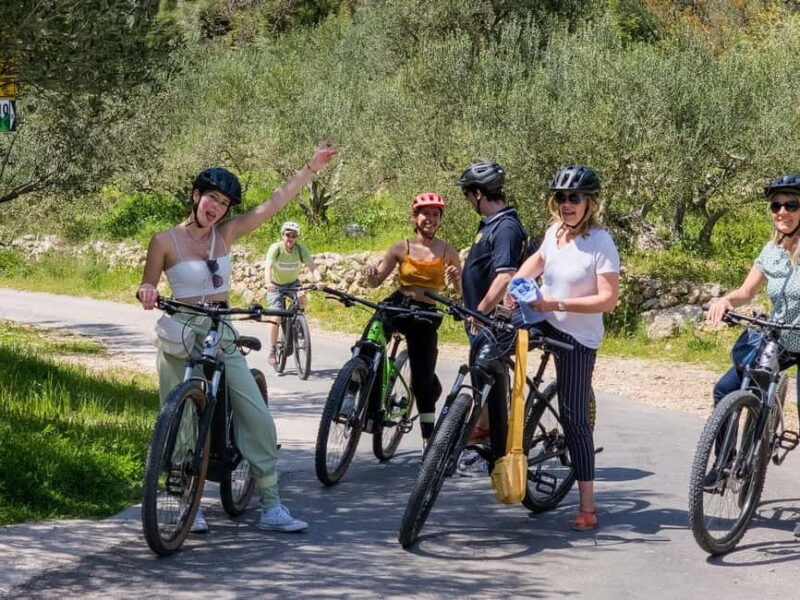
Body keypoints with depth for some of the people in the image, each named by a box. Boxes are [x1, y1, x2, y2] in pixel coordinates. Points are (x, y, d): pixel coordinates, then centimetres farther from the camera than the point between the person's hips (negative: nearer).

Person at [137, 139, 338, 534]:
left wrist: (312, 167, -1)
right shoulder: (165, 241, -4)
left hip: (222, 336, 4)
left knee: (257, 417, -5)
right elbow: (147, 287, 2)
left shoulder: (226, 234, 5)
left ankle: (270, 506, -1)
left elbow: (276, 202, 2)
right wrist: (147, 292, -22)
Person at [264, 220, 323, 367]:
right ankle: (272, 352, -6)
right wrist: (268, 283, -57)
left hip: (293, 283, 3)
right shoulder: (275, 248, -25)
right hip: (276, 285, -3)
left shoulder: (301, 249, -20)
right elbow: (268, 266, -38)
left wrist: (319, 280, -50)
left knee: (302, 297, -28)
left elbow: (312, 266, -30)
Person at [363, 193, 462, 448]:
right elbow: (375, 281, 2)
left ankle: (428, 440, 12)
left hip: (426, 315, -1)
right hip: (398, 306, 1)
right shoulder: (402, 248, 2)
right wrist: (371, 273, -20)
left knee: (423, 380, 0)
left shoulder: (447, 252, 1)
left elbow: (462, 292, 1)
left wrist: (457, 279, -20)